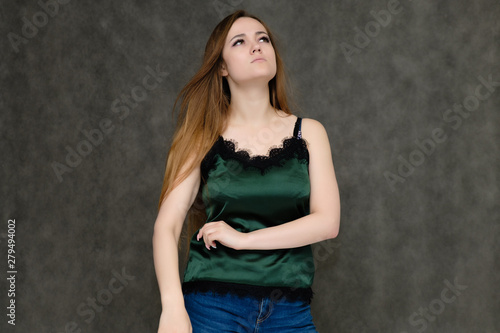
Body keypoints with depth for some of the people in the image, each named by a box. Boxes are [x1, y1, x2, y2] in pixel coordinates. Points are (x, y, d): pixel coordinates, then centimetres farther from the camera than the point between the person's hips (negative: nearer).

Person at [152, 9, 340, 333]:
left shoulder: (308, 133, 5)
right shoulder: (203, 138, 2)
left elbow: (327, 222, -4)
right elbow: (167, 225, -6)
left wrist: (243, 239, -12)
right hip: (213, 304, -1)